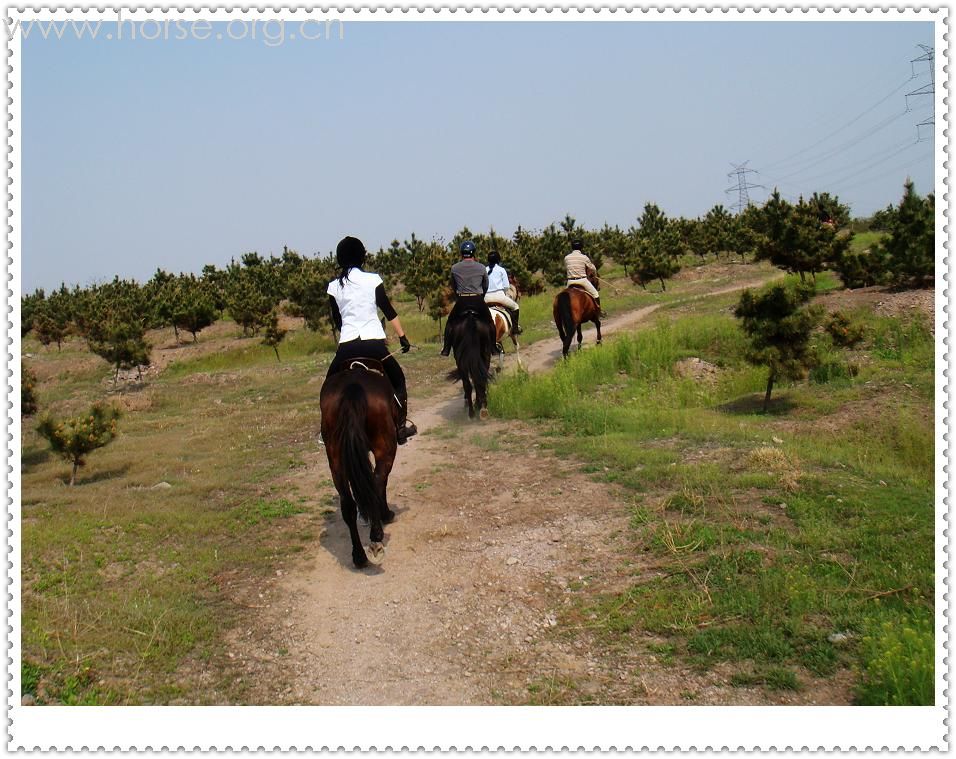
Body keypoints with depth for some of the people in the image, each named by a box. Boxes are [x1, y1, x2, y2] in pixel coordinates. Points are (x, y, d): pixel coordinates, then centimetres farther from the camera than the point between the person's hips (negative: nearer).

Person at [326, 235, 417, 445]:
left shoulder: (334, 287, 5)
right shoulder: (373, 279, -1)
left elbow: (336, 320, 12)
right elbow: (389, 311, 1)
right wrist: (403, 337, 8)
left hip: (346, 346, 1)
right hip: (374, 343, -1)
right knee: (397, 379, 19)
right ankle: (402, 424, 17)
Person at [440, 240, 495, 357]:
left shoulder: (454, 268, 0)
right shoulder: (481, 268, 0)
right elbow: (486, 286, 12)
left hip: (461, 300, 0)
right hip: (478, 301, 0)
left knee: (450, 322, 18)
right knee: (490, 322, 19)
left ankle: (446, 349, 13)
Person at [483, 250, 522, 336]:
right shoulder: (501, 270, 3)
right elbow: (506, 286, 2)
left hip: (486, 298, 3)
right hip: (499, 295, -3)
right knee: (515, 306, 16)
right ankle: (515, 328, 7)